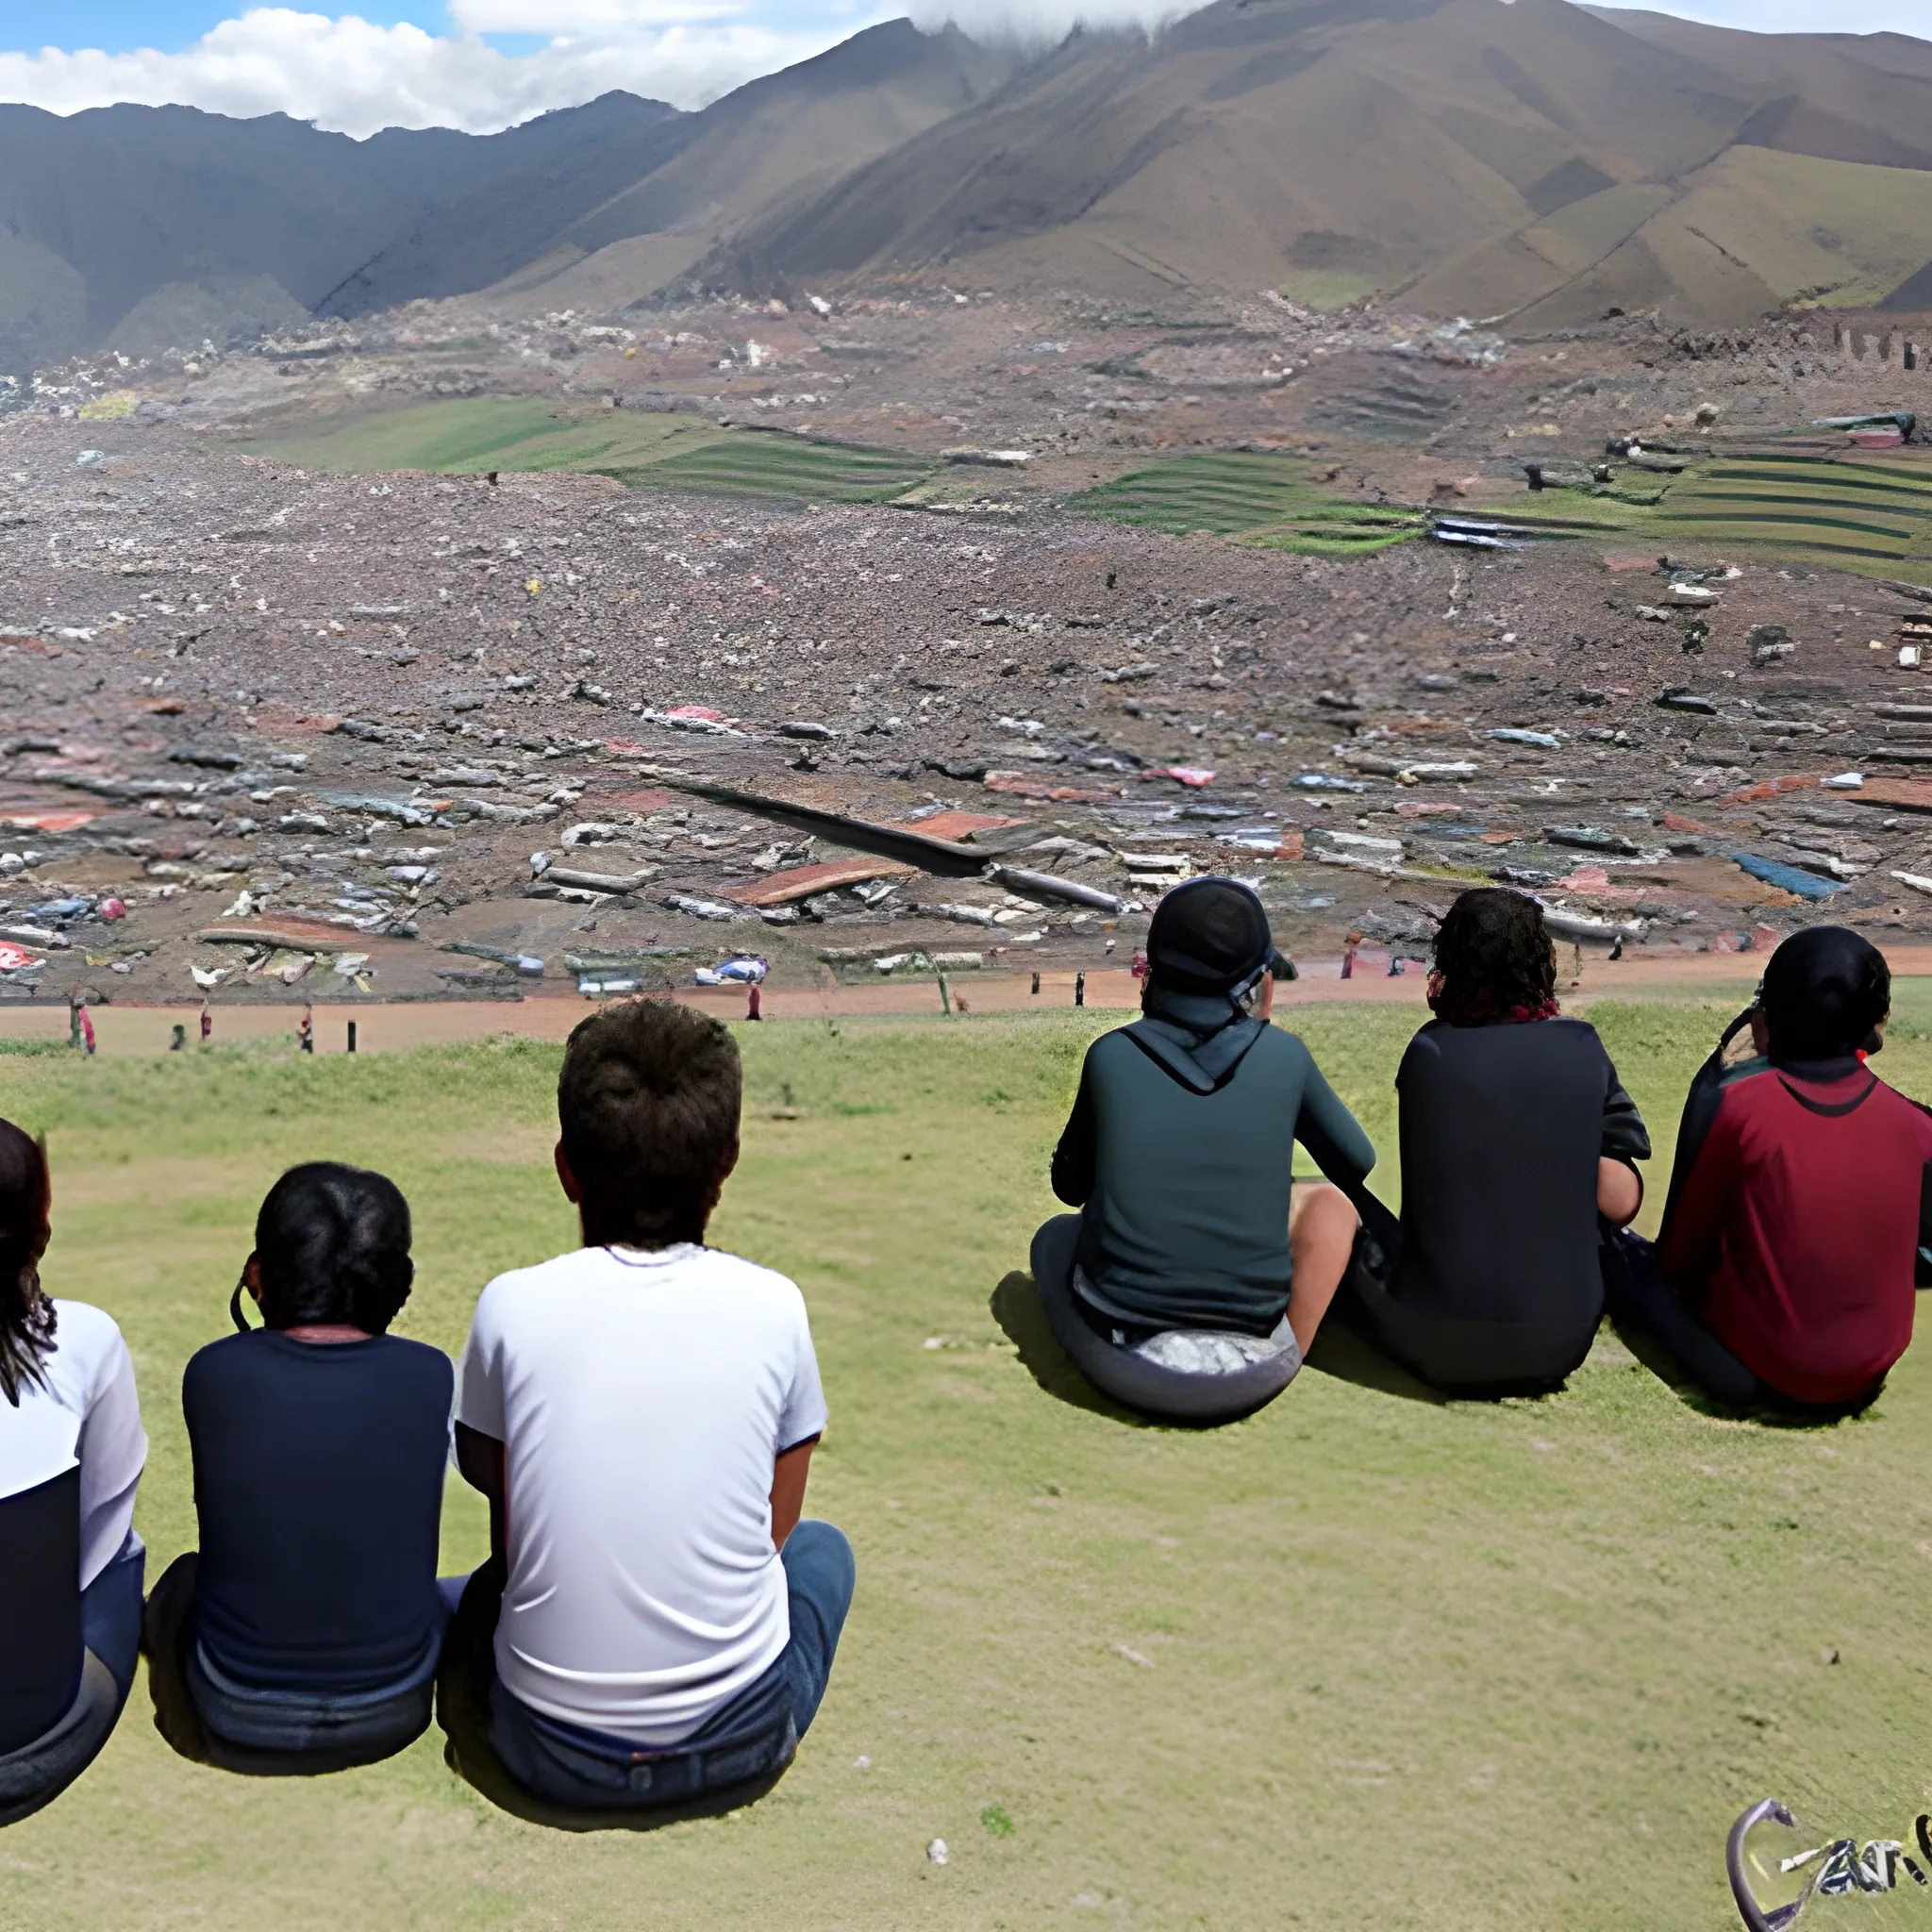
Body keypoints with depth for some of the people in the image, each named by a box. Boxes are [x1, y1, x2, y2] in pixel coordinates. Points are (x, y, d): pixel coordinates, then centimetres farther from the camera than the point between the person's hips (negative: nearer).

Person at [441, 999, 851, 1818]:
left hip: (554, 1756, 1)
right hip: (740, 1743, 0)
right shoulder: (773, 1307, -8)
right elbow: (774, 1529, 4)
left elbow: (503, 1519, 5)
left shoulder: (511, 1309, -9)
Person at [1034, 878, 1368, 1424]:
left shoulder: (1111, 1055, -2)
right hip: (1250, 1374, 0)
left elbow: (1070, 1185, 13)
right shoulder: (1282, 1055, -2)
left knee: (1056, 1235, 31)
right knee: (1329, 1203, 22)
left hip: (1123, 1365, 1)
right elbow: (1356, 1164, 15)